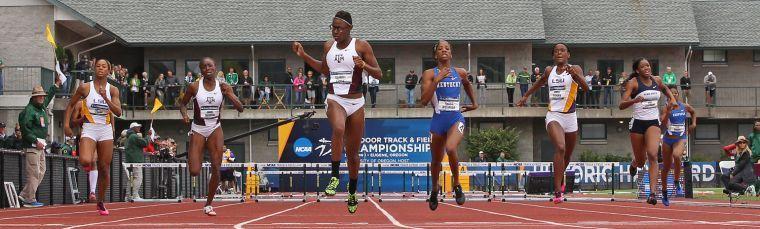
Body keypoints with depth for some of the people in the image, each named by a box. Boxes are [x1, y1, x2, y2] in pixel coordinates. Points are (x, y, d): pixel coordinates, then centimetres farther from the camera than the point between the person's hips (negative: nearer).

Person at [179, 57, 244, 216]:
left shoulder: (223, 87, -4)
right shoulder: (194, 87, -7)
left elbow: (240, 108, -6)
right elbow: (183, 103, 8)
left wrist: (229, 94, -23)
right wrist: (184, 114, -14)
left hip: (215, 129, 1)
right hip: (198, 130, -1)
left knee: (216, 170, -5)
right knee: (194, 172, -10)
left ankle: (208, 204, 11)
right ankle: (191, 158, 29)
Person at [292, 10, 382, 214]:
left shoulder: (361, 46, -5)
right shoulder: (328, 46, 6)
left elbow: (378, 74, -4)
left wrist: (363, 65, -23)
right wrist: (303, 56, 16)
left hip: (356, 103, -1)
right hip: (335, 99, 1)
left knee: (353, 153, 9)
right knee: (338, 129, -35)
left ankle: (352, 194, 28)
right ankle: (335, 177, -27)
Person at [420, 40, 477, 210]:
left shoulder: (460, 73, 6)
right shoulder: (430, 74, -2)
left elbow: (467, 85, 30)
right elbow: (424, 101, -14)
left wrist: (474, 103, 33)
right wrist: (437, 80, -20)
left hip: (456, 119, 0)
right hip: (438, 120, 0)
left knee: (450, 149, -29)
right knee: (436, 160, 14)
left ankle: (456, 185, -8)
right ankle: (434, 190, 42)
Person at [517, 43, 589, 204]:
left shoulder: (575, 69, -2)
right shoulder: (549, 71, 8)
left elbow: (586, 88, -21)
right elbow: (540, 83, 31)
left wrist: (574, 75, -38)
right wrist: (526, 96, 37)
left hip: (570, 117, 0)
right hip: (553, 116, 0)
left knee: (567, 156, 16)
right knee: (560, 148, -26)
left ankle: (560, 176, 50)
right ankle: (558, 191, -28)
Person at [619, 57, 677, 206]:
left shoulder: (657, 81, 5)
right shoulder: (633, 83, -8)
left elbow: (665, 89, 31)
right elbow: (621, 105, -16)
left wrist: (672, 99, 14)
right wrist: (634, 100, -34)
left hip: (653, 122, 2)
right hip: (638, 123, -2)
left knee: (652, 155, -22)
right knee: (641, 161, 11)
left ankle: (653, 192, -26)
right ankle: (634, 164, 52)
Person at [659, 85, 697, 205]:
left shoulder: (685, 106, 3)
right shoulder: (666, 108, -6)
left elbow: (693, 112, 26)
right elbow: (663, 122, -20)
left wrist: (693, 123, 13)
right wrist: (668, 111, -30)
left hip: (681, 138, 0)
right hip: (668, 139, 0)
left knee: (676, 155, -33)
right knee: (666, 167, 9)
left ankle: (677, 182, -16)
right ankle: (664, 192, 29)